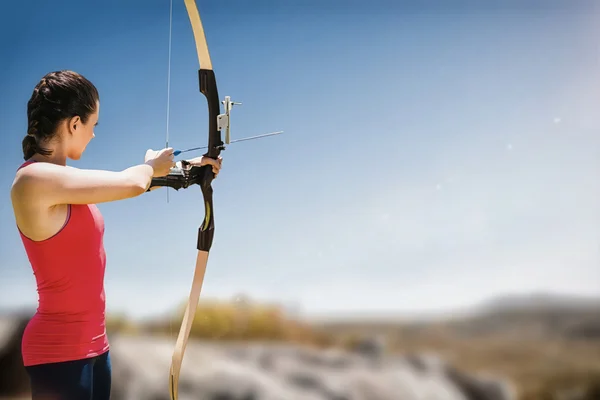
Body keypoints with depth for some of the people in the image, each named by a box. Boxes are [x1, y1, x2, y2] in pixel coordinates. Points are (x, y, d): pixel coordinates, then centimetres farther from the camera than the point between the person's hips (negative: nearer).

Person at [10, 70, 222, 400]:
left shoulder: (59, 178, 7)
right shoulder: (35, 178, -20)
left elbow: (122, 185, 19)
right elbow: (131, 184, -21)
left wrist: (188, 167, 26)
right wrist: (151, 164, 2)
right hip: (59, 348, -9)